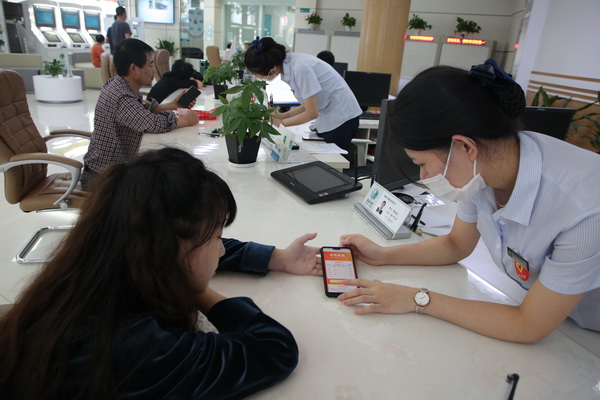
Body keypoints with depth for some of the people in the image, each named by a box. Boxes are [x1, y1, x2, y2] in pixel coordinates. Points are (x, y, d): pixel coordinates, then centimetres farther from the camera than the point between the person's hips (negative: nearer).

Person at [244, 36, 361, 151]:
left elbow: (312, 113, -20)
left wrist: (280, 123, -10)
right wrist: (280, 115, 0)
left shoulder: (300, 68, -26)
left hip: (340, 118, -8)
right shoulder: (287, 64, 0)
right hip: (327, 118, 8)